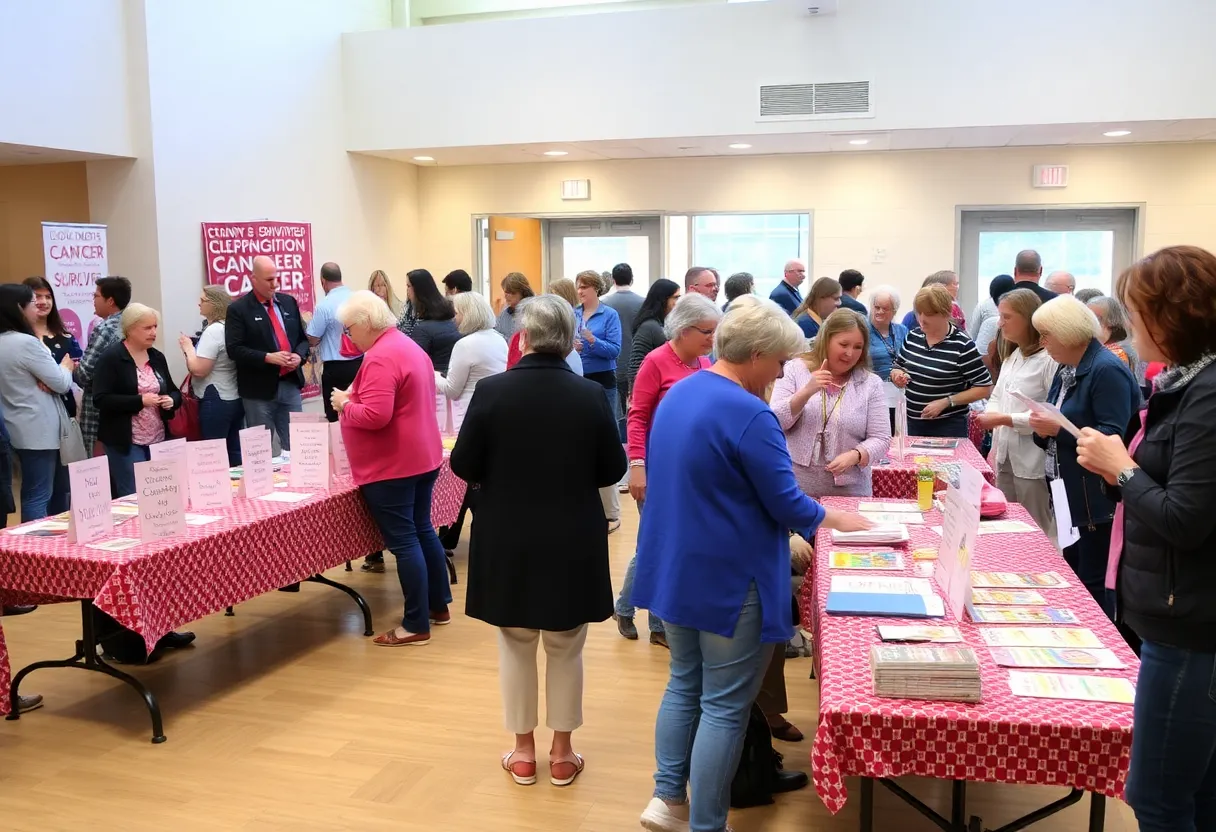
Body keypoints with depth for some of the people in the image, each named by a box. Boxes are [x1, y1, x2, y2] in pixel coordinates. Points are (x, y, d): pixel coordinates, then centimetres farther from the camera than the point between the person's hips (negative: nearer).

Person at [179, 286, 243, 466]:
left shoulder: (213, 331, -16)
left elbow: (199, 369, -20)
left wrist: (188, 348, -6)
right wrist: (191, 349, 12)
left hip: (215, 401, -9)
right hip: (234, 398, 9)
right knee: (234, 451, 11)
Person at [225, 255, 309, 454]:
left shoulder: (288, 302, 10)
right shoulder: (238, 309, -6)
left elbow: (303, 338, 15)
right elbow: (234, 349, -13)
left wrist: (299, 356, -6)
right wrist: (268, 357, -21)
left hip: (290, 384, 5)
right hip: (259, 389, -5)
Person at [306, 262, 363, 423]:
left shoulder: (324, 305, -12)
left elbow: (312, 341, -6)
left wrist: (308, 324, 13)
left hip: (336, 369, -5)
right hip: (360, 363, 5)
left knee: (336, 416, 3)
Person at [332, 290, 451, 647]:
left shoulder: (380, 358, -19)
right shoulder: (409, 347, 13)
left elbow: (374, 416, -28)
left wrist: (344, 404, -10)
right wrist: (355, 398, 13)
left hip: (392, 466, -10)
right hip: (422, 457, 10)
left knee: (403, 541, -4)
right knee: (422, 530, 18)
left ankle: (416, 625, 2)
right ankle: (439, 605, 28)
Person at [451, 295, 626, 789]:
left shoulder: (492, 390, -12)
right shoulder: (591, 395, -10)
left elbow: (463, 466, -6)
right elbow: (614, 469, -1)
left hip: (507, 541, 0)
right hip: (573, 541, 1)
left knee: (515, 645, 16)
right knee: (565, 649, 14)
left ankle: (523, 751, 26)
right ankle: (562, 753, 25)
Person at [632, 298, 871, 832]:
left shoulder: (679, 393, 6)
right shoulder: (749, 415, -22)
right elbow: (786, 503, -17)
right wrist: (835, 519, 3)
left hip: (674, 568, 9)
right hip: (727, 578, -9)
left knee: (685, 683, 21)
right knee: (724, 705, 4)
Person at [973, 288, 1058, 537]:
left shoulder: (1050, 358, -16)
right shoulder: (1011, 357, 15)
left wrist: (1004, 419, -20)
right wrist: (991, 414, -6)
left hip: (1033, 461, -9)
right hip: (1006, 456, 9)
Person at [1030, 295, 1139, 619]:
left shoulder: (1107, 370, -17)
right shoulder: (1066, 368, 12)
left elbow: (1114, 437, -22)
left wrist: (1058, 429, -24)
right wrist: (1044, 430, -2)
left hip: (1097, 498, -9)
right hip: (1070, 493, 9)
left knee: (1094, 582, -1)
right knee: (1071, 576, 15)